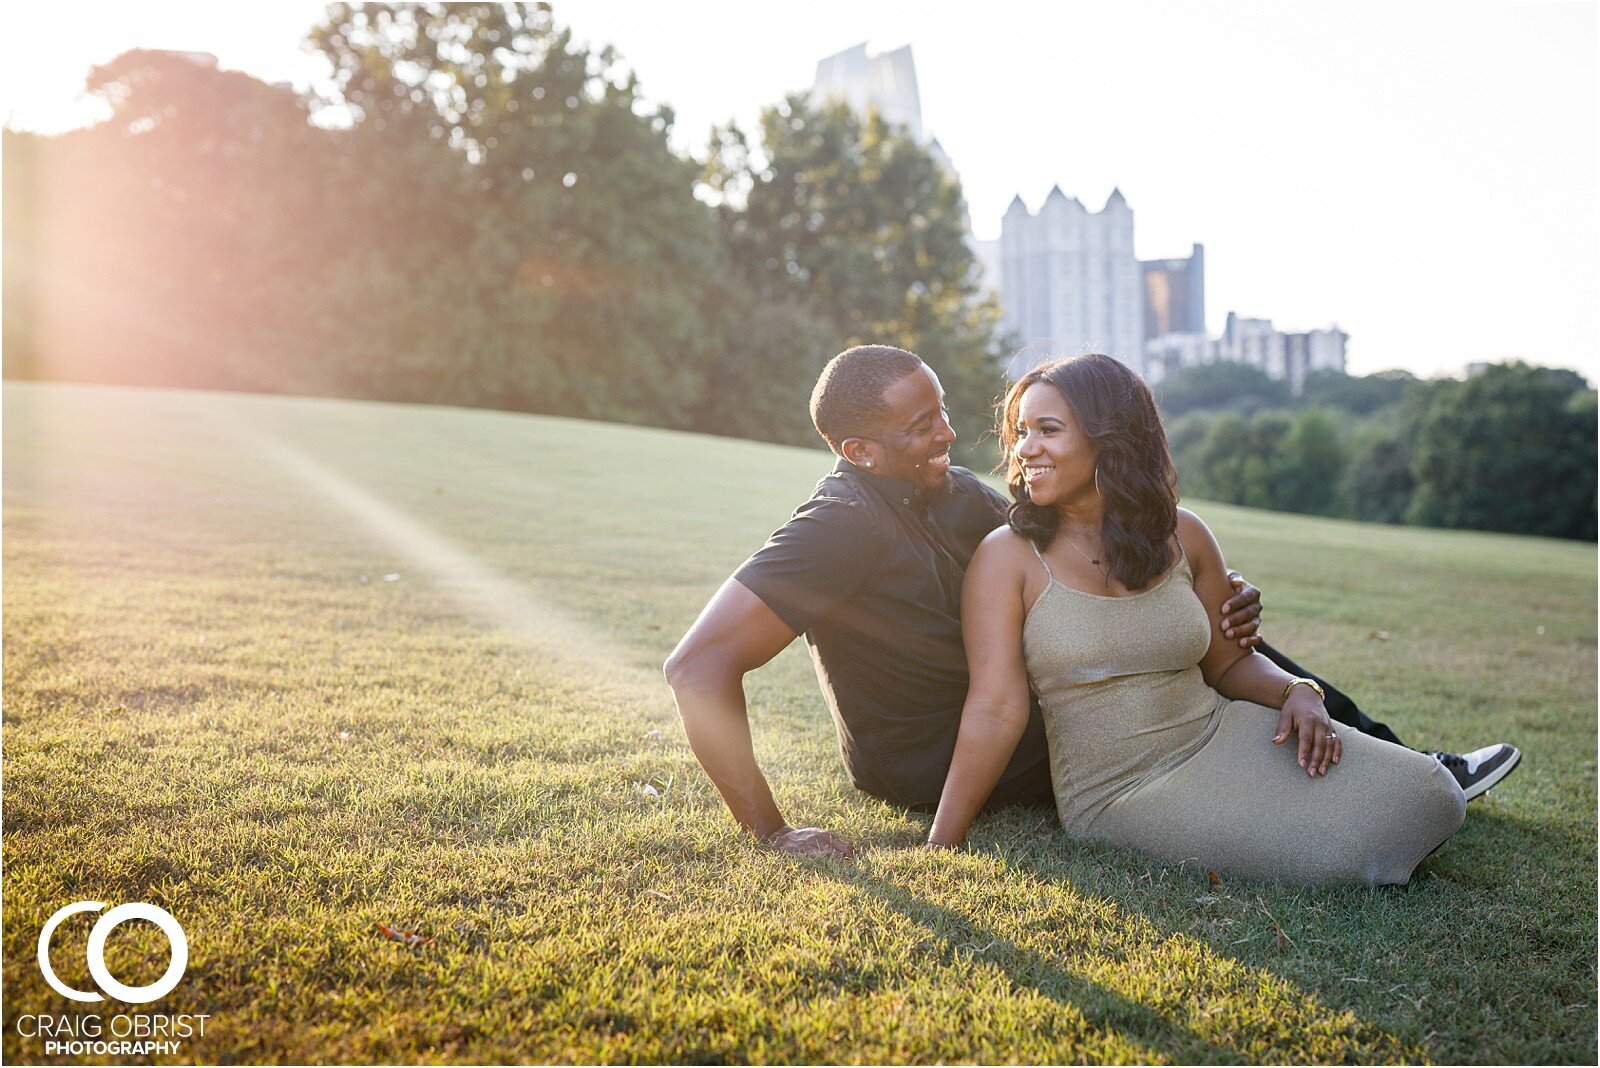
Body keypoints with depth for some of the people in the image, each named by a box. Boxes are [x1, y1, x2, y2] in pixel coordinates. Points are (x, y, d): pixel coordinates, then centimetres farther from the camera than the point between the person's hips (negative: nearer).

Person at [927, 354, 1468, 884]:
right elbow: (996, 708, -14)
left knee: (1426, 797, -8)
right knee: (1337, 847, -20)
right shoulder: (1007, 556, -8)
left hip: (1222, 736, 4)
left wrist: (1297, 691, -8)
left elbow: (1230, 662, 13)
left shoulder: (1181, 536, 5)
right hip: (1121, 794, -4)